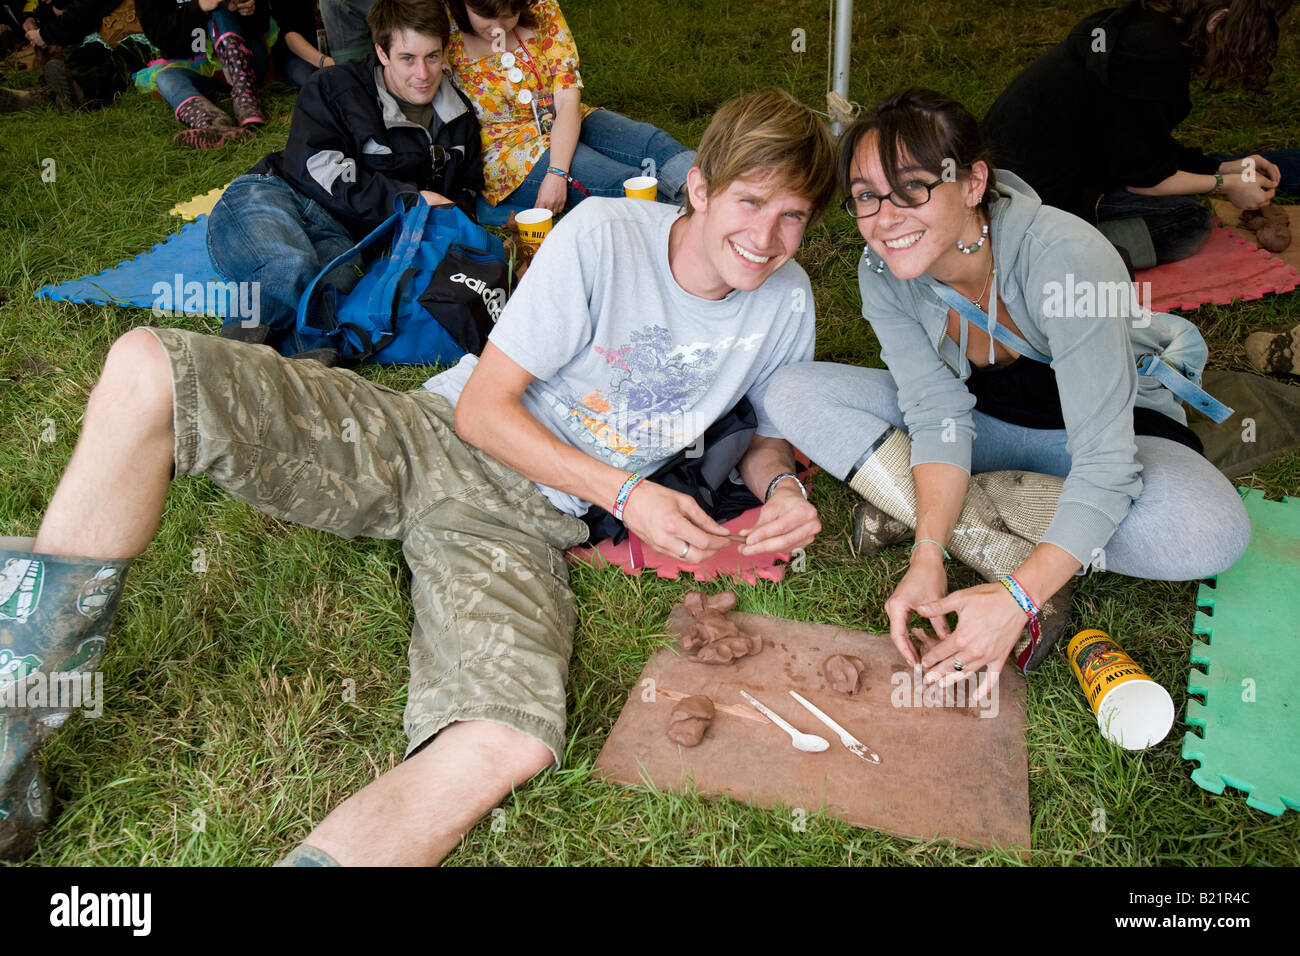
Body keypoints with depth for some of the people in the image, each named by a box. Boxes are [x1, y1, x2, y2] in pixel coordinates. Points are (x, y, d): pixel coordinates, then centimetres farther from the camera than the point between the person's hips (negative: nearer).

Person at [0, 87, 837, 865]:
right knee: (147, 369, -20)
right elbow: (483, 407, -8)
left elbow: (770, 434, 18)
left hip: (527, 521, 1)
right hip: (421, 438, 0)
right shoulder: (605, 234, -8)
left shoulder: (785, 301, 4)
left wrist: (783, 488, -6)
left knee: (513, 744, -33)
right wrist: (625, 491, -14)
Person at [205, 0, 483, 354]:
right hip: (272, 194, -3)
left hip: (339, 233, 3)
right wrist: (411, 198, -9)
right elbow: (321, 172, -9)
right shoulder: (334, 87, 2)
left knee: (338, 281, -37)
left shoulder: (460, 119, 19)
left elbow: (464, 193, 29)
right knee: (292, 267, -40)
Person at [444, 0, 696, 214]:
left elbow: (568, 98, -12)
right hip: (506, 151, -4)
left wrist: (557, 173, -26)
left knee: (653, 142, -19)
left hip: (566, 129, 5)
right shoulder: (447, 41, -13)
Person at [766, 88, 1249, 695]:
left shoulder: (1067, 258, -32)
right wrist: (928, 557, -34)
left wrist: (1019, 597, -42)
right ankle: (1004, 550, -24)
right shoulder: (883, 272, -17)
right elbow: (940, 416, -21)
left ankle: (907, 499, -23)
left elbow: (1104, 463, -34)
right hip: (988, 424, 3)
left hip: (1122, 424, -3)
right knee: (795, 393, -18)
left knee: (1212, 531, -37)